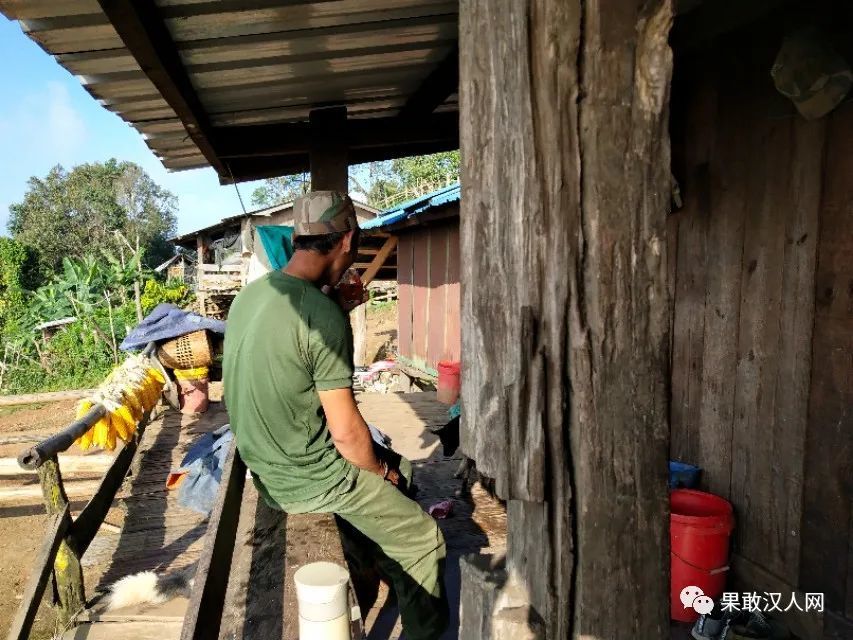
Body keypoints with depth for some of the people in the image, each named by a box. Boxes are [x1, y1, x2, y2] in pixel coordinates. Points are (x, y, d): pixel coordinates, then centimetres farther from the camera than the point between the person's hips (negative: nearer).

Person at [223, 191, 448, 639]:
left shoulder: (249, 295, 0)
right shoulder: (322, 313, -26)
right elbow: (346, 431, -22)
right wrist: (379, 471, -5)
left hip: (267, 468, 9)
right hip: (312, 479, -9)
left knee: (400, 468, 25)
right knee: (424, 541, 7)